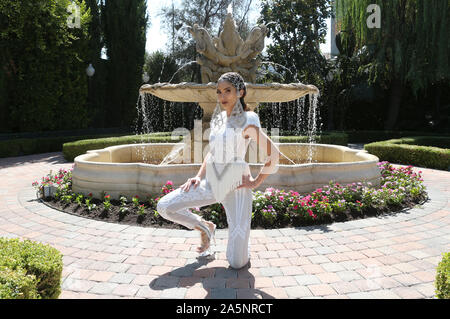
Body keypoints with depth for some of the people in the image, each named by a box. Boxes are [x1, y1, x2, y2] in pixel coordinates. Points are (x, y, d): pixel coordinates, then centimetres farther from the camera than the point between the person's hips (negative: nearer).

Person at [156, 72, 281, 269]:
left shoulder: (247, 122, -10)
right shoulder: (218, 118, 10)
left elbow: (273, 154, -13)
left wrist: (256, 182, -8)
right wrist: (199, 176, 7)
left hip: (236, 186, -6)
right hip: (212, 182, 6)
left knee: (237, 263, -7)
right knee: (164, 207, -11)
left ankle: (238, 236, 30)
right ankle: (205, 227, 15)